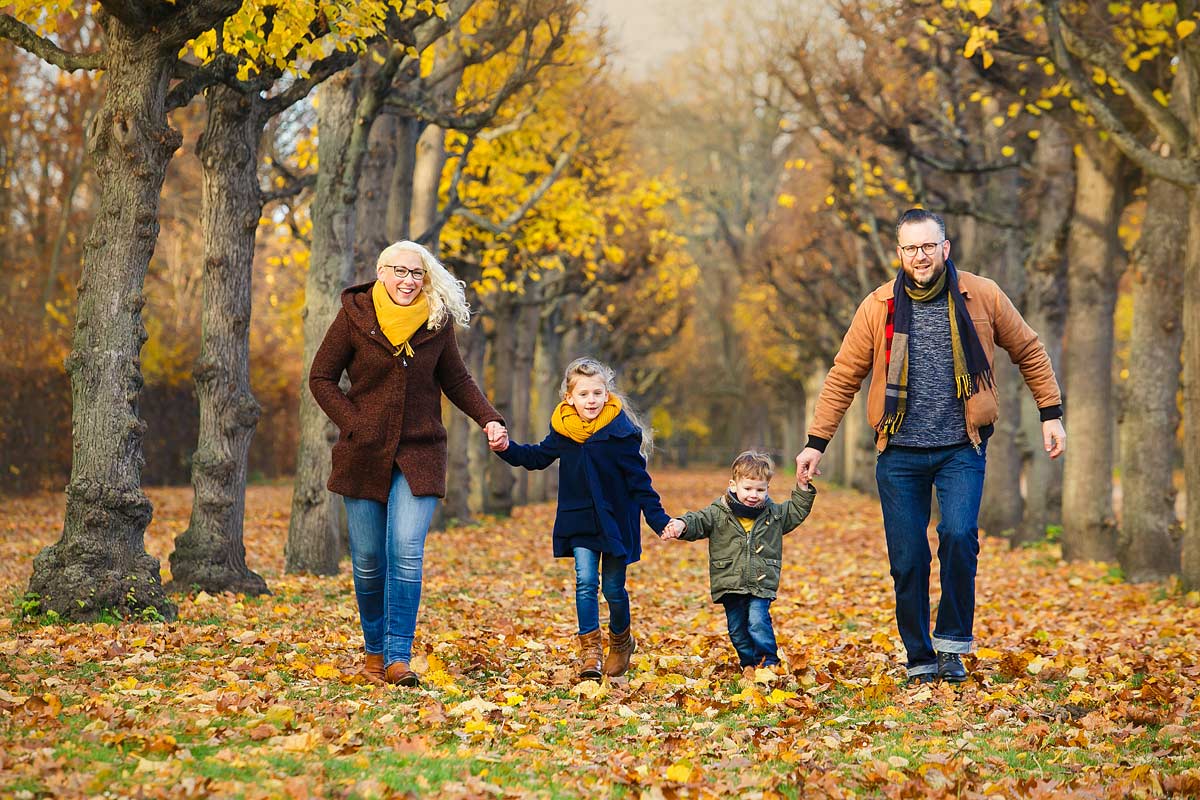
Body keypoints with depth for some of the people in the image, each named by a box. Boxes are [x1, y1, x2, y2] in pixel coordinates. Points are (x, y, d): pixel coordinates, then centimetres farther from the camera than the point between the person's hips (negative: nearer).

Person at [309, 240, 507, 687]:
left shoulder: (437, 321, 3)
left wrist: (488, 419, 0)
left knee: (406, 553, -13)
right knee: (368, 560, 4)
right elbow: (321, 378, 2)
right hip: (364, 456, 0)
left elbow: (455, 380, 15)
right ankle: (374, 651, 22)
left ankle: (398, 657, -12)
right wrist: (354, 426, -9)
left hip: (419, 454, 0)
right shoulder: (355, 315, -2)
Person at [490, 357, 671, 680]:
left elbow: (640, 482, -9)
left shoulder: (620, 432, -14)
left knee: (613, 587, 6)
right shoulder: (562, 430, -3)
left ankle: (621, 641, 32)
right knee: (585, 581, -11)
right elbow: (537, 457, 15)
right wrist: (506, 449, -2)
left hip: (615, 521, -3)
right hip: (579, 521, 3)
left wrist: (659, 520, -13)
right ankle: (590, 649, -8)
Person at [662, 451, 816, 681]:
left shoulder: (774, 514, 8)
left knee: (758, 622, -17)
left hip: (761, 585, -1)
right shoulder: (718, 514, -2)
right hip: (730, 585, 1)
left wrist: (803, 487, 6)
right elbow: (697, 522, -11)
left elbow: (798, 511, 19)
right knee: (737, 628, 8)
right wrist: (681, 525, -33)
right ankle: (748, 664, 25)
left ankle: (769, 663, -6)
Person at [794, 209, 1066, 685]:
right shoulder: (878, 307, 1)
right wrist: (816, 443, 4)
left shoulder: (982, 297, 0)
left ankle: (952, 643, -5)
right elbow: (843, 377, 7)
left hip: (962, 449, -1)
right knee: (908, 561, 0)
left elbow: (1029, 353, 12)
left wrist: (1051, 414, 8)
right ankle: (920, 660, 15)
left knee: (959, 535, -21)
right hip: (900, 453, 1)